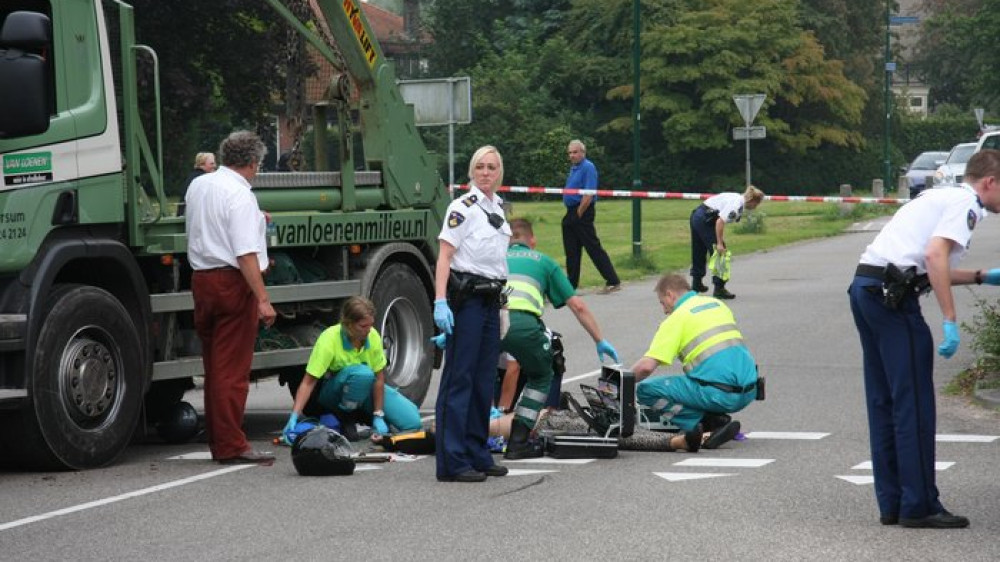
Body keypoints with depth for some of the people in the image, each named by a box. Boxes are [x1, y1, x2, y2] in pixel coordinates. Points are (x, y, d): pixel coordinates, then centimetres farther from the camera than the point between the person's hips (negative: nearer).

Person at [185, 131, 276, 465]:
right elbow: (245, 253, -22)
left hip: (200, 278, 8)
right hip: (232, 282, -8)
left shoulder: (197, 186, 12)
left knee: (213, 367, 14)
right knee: (233, 370, -4)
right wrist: (263, 299, -23)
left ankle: (217, 442, 18)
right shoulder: (241, 196, -14)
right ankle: (231, 446, -3)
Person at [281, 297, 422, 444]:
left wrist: (378, 415, -14)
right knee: (363, 373, -39)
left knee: (412, 421, -11)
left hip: (367, 387, 4)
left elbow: (379, 377, -10)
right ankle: (344, 419, -16)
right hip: (332, 392, -4)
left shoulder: (373, 336, -17)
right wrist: (294, 417, -39)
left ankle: (364, 415, 13)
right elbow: (308, 382, -29)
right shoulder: (329, 339, -29)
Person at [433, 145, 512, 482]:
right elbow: (444, 256, -14)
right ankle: (451, 463, -8)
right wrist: (440, 301, -23)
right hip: (465, 298, -8)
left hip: (491, 299, 8)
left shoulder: (499, 208, 16)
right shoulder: (462, 207, -8)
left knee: (484, 380, 10)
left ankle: (477, 455, 17)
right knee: (459, 378, -8)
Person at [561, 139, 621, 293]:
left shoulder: (588, 168, -13)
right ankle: (571, 285, 16)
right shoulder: (573, 168, 16)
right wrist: (571, 214, 13)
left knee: (594, 248, -8)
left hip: (583, 213, -9)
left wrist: (579, 214, -17)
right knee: (571, 251, 11)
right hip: (571, 213, 9)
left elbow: (589, 195, -20)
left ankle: (613, 281, -5)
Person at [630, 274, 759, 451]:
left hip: (720, 395, -8)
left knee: (646, 389, -1)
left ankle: (705, 431, -10)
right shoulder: (718, 304, 19)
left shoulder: (676, 318, -3)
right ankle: (716, 417, 9)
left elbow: (646, 366, -11)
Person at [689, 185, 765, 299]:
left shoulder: (737, 199, 12)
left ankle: (696, 284, 36)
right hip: (705, 220, -10)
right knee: (719, 253, -3)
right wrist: (719, 243, -19)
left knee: (699, 253, 22)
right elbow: (720, 222, -24)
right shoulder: (737, 204, -18)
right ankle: (719, 289, -1)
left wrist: (721, 238, 9)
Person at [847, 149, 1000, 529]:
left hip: (864, 286, 10)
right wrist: (950, 321, -19)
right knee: (915, 405, -5)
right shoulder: (965, 203, -2)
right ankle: (919, 506, -2)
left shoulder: (941, 197, 26)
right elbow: (935, 256, -18)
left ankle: (892, 503, 16)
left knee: (883, 402, 12)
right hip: (892, 295, -10)